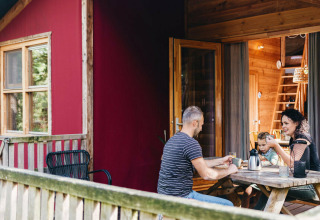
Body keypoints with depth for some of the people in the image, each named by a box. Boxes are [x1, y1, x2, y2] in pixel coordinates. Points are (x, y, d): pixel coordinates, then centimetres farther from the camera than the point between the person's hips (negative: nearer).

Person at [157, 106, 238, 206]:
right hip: (181, 197, -10)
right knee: (228, 206, -3)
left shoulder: (173, 140, 12)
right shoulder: (191, 143, -19)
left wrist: (221, 161, 25)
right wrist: (229, 170, -1)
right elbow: (207, 174, -17)